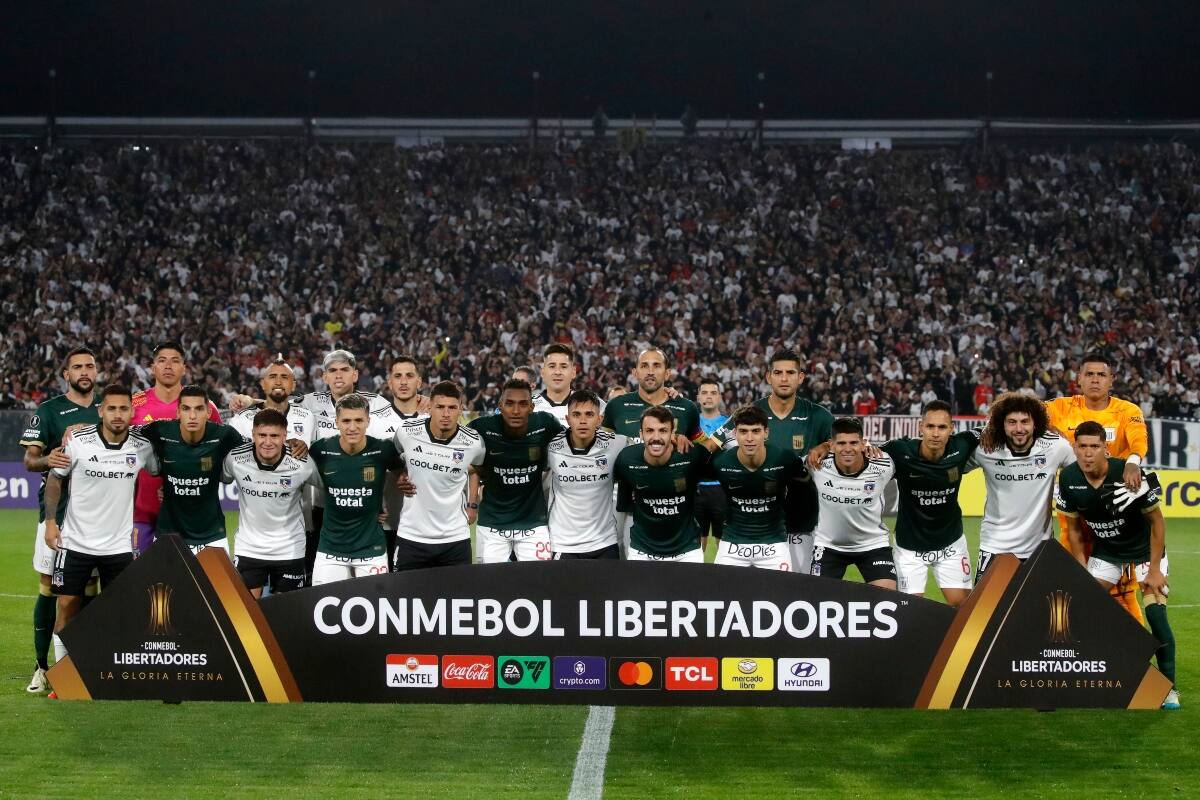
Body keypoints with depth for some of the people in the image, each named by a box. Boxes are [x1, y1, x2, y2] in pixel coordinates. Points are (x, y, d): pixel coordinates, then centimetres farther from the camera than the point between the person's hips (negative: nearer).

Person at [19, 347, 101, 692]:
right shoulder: (49, 410, 0)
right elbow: (29, 459, -4)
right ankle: (41, 666, 6)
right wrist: (47, 460, -24)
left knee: (88, 588, 6)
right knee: (49, 588, -1)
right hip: (57, 511, -3)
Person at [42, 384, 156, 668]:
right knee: (67, 608, 2)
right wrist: (51, 522, -2)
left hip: (119, 545, 1)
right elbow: (54, 478, 4)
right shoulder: (77, 440, -9)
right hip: (76, 542, -1)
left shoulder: (143, 446, -6)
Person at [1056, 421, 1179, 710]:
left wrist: (1154, 569, -16)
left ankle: (1170, 688, 0)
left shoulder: (1129, 475, -29)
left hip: (1144, 549, -3)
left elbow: (1157, 521, -17)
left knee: (1156, 615, -14)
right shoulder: (1069, 479, -16)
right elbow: (1074, 528, -1)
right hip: (1105, 552, 4)